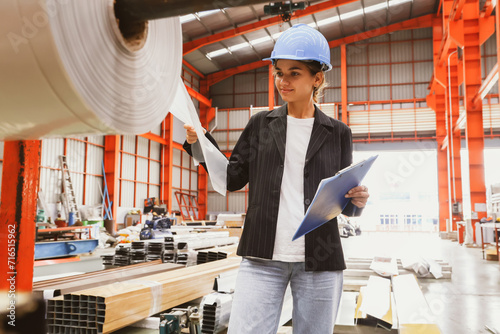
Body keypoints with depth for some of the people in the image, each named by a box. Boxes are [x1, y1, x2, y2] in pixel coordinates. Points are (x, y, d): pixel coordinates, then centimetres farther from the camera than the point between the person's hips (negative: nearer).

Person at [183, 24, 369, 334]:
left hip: (319, 261, 0)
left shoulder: (337, 133, 5)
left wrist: (357, 200, -12)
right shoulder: (261, 124, 7)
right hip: (263, 258, 0)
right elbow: (233, 178, 9)